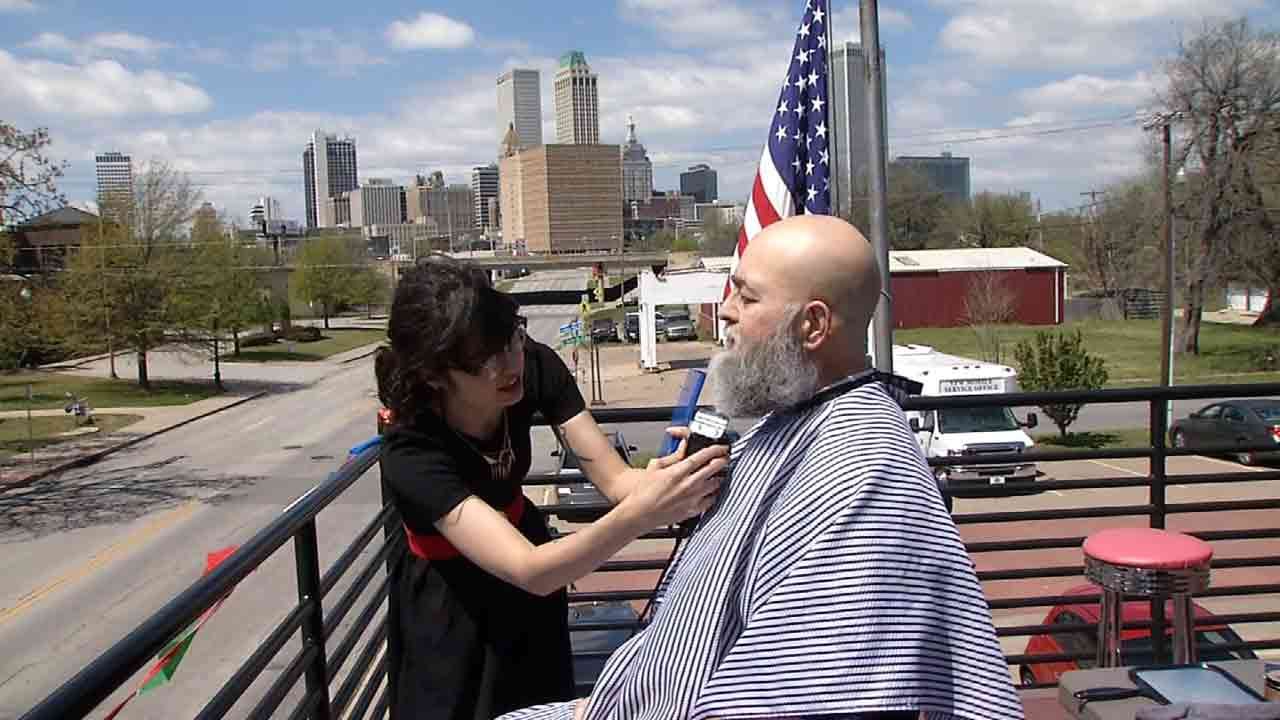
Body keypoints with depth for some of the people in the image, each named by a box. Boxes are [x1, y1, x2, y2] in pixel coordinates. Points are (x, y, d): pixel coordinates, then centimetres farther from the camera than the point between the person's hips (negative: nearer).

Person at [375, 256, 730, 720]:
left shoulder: (535, 366, -23)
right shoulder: (411, 454, -35)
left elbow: (616, 479, -22)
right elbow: (529, 570, -43)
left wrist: (664, 480, -44)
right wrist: (640, 515, -56)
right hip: (453, 604, -4)